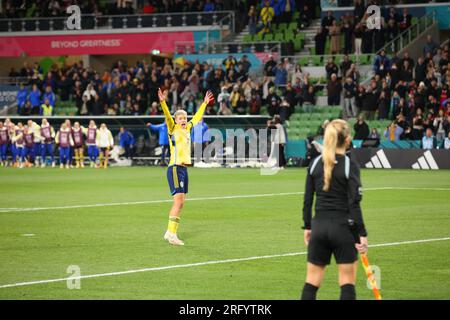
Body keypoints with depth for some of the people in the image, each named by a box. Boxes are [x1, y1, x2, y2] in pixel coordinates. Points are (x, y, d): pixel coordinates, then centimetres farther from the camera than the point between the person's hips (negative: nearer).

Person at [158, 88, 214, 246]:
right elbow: (167, 116, -19)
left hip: (184, 169, 8)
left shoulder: (187, 129, 15)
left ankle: (170, 233, 14)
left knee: (180, 203, 8)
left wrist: (204, 103, 39)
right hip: (175, 168, -8)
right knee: (179, 200, -16)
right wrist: (163, 102, -34)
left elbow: (197, 117, 31)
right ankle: (171, 233, -17)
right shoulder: (173, 129, -3)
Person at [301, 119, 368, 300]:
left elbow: (308, 199, 6)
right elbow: (354, 203, -13)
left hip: (319, 226, 4)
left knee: (312, 282, 8)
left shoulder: (315, 163, 3)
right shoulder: (350, 166, -10)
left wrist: (307, 226, 16)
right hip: (343, 227, -4)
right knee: (347, 282, 3)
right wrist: (362, 234, -10)